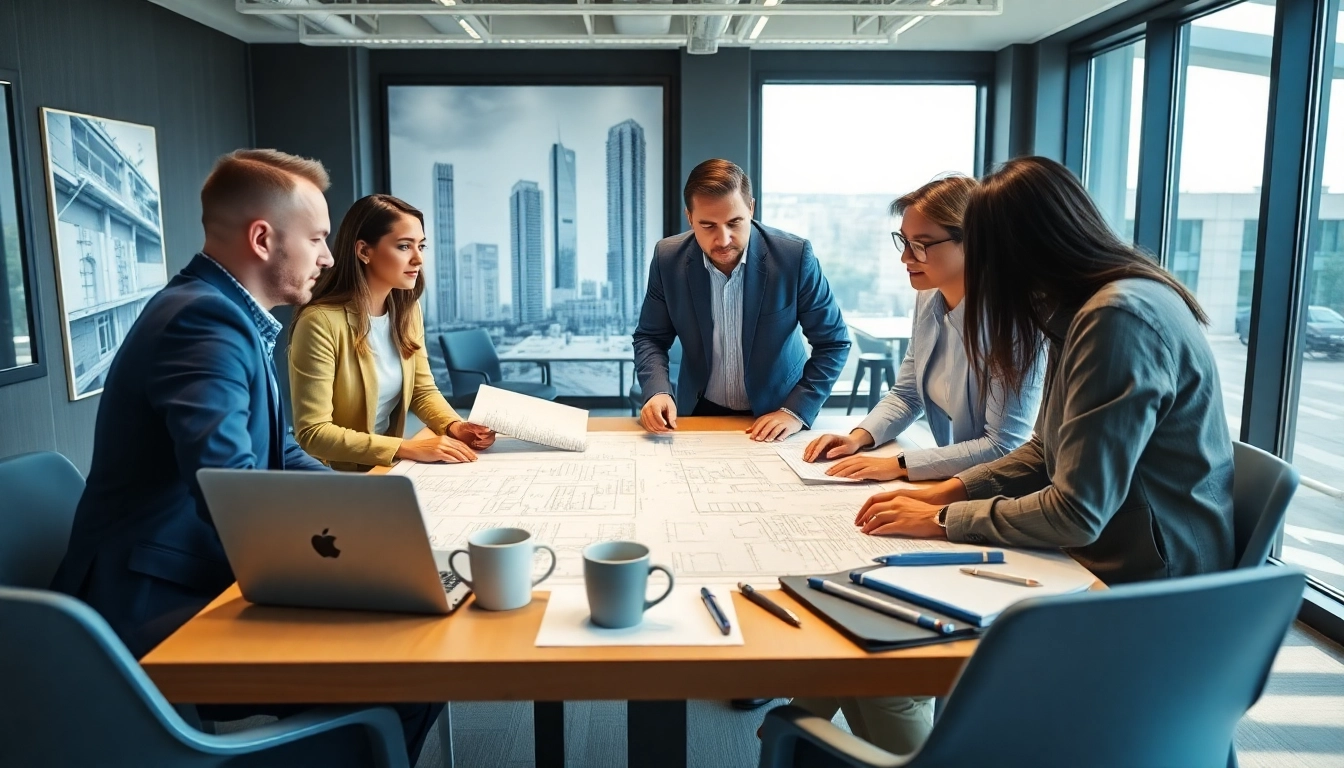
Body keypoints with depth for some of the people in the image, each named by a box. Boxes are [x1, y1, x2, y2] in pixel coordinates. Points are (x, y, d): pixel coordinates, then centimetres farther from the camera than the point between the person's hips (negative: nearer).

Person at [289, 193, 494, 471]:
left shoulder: (407, 310, 2)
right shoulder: (321, 322, -19)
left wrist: (454, 426, -11)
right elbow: (313, 433, -20)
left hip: (387, 469, 6)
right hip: (336, 480, -6)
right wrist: (407, 448, -25)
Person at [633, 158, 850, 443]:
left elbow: (833, 342, -6)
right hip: (700, 413, 0)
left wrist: (796, 411, -16)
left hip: (775, 418, 0)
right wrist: (658, 391, -17)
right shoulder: (668, 258, -9)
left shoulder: (794, 256, -15)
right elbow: (650, 338, 2)